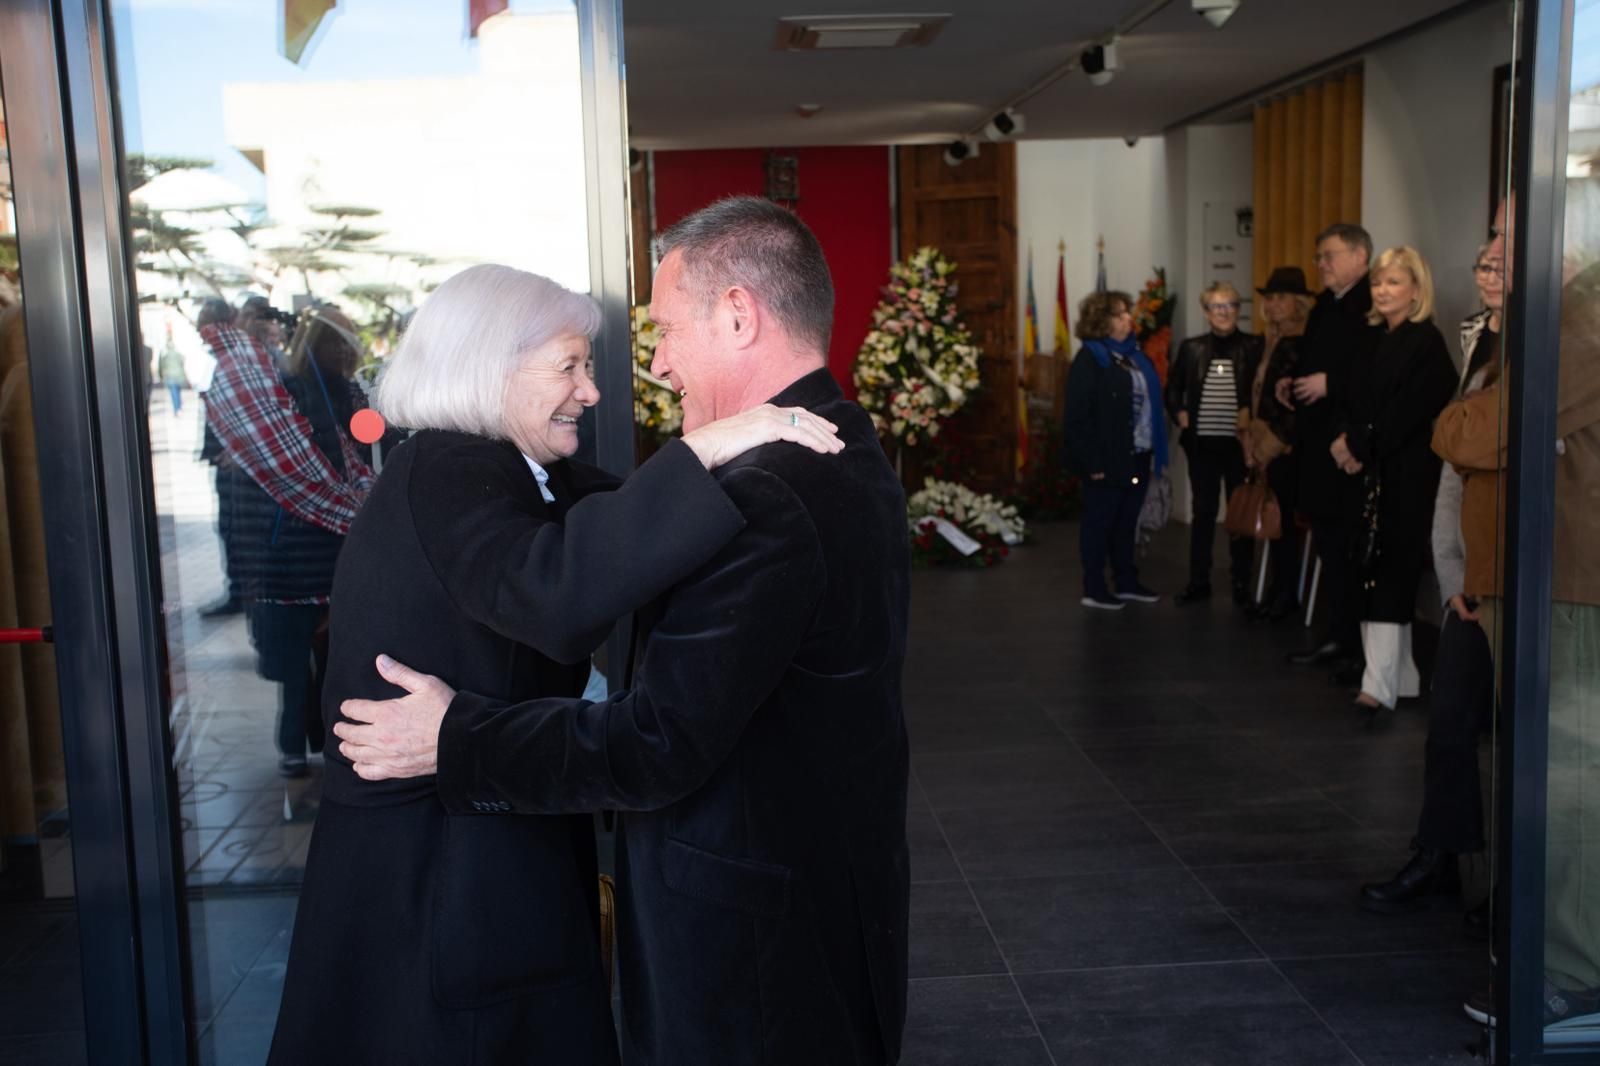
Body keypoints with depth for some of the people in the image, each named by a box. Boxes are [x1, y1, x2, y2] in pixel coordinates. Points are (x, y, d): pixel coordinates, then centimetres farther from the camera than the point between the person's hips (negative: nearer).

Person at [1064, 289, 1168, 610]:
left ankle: (1126, 581, 26)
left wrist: (1155, 452, 11)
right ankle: (1094, 589, 10)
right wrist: (1093, 462, -18)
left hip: (1138, 457, 7)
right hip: (1108, 460, -7)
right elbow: (1078, 417, -15)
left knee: (1127, 522, 15)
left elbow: (1149, 405, 17)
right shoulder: (1089, 360, -10)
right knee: (1100, 523, 2)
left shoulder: (1134, 355, 13)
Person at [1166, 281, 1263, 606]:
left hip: (1239, 443, -2)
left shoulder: (1255, 347, -2)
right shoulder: (1191, 348, 6)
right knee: (1202, 512, 9)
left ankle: (1241, 583, 17)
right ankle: (1198, 582, 17)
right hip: (1201, 444, 2)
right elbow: (1173, 389, 16)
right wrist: (1180, 414, 1)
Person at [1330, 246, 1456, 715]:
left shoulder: (1426, 343, -7)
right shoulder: (1376, 339, 15)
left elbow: (1406, 412, -15)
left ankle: (1381, 684, -14)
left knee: (1391, 572, -11)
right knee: (1375, 571, 7)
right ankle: (1402, 676, 16)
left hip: (1406, 474, -7)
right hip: (1372, 472, 7)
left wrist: (1362, 449, -12)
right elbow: (1356, 402, 14)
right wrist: (1346, 439, -4)